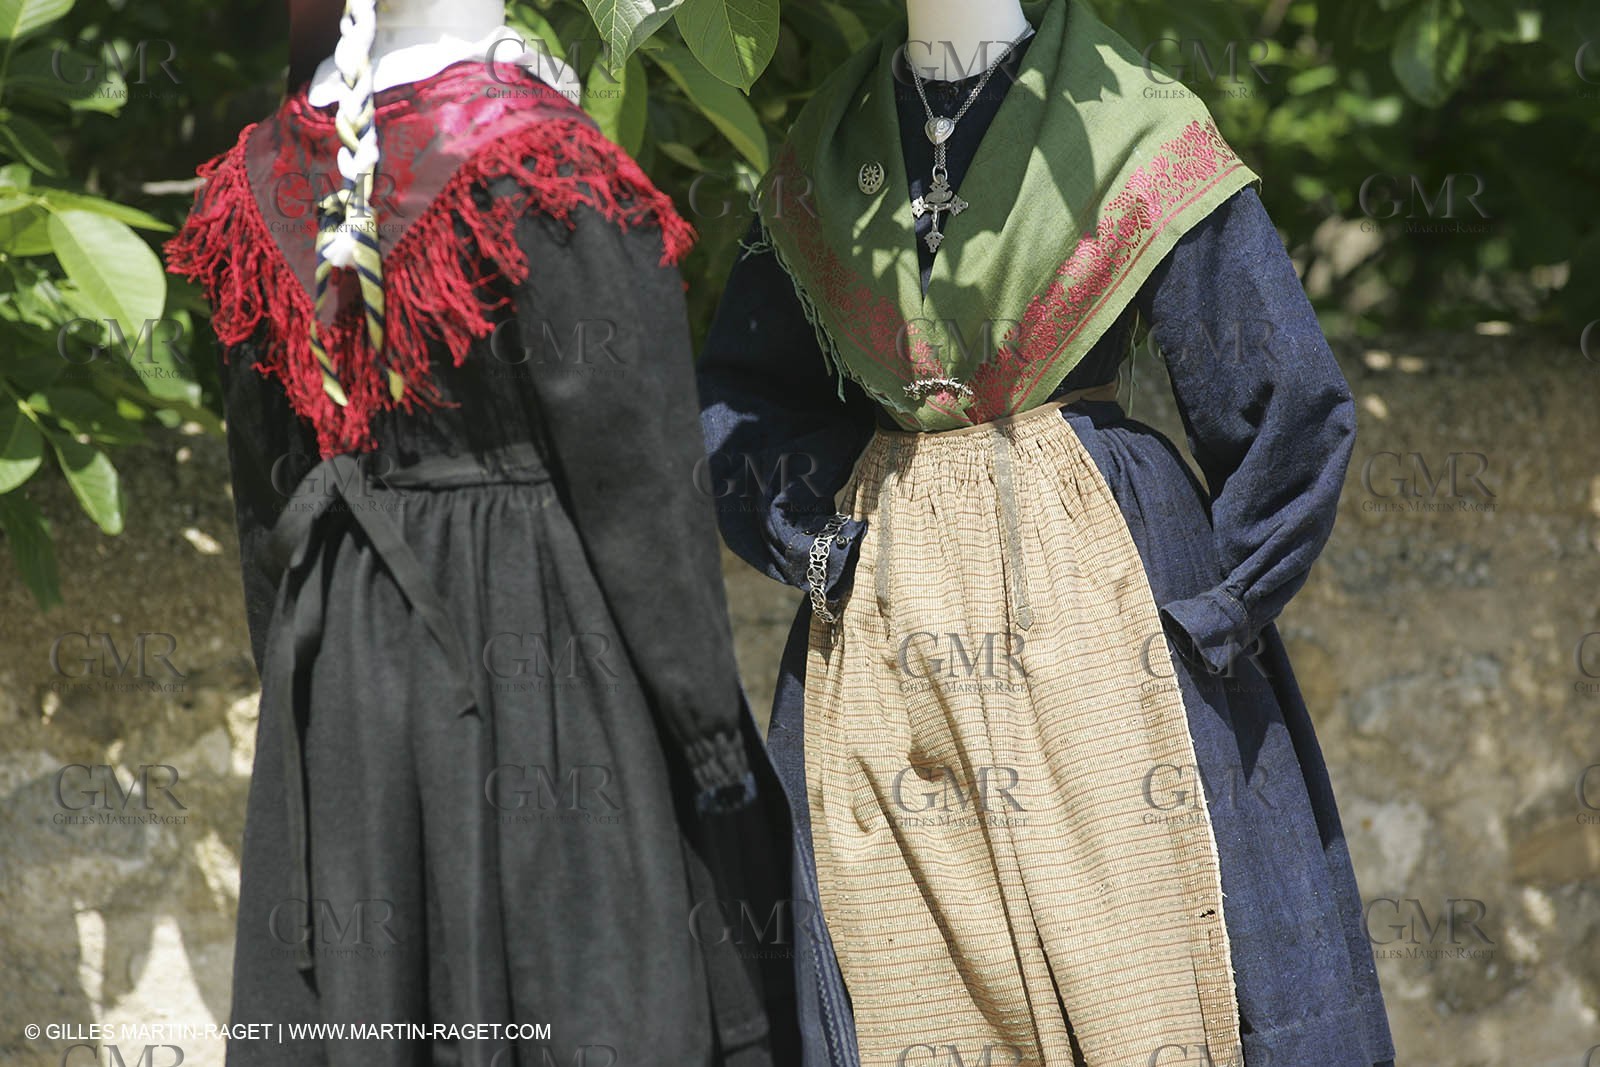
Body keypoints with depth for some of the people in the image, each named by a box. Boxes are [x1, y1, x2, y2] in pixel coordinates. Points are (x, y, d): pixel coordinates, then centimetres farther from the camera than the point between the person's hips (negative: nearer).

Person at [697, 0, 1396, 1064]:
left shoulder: (1132, 130, -2)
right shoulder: (828, 148, 10)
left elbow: (1294, 400, -4)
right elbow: (740, 397, 19)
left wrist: (1219, 614, -4)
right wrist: (817, 540, 4)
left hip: (1094, 574, -3)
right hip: (885, 611, 4)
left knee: (1141, 963, -6)